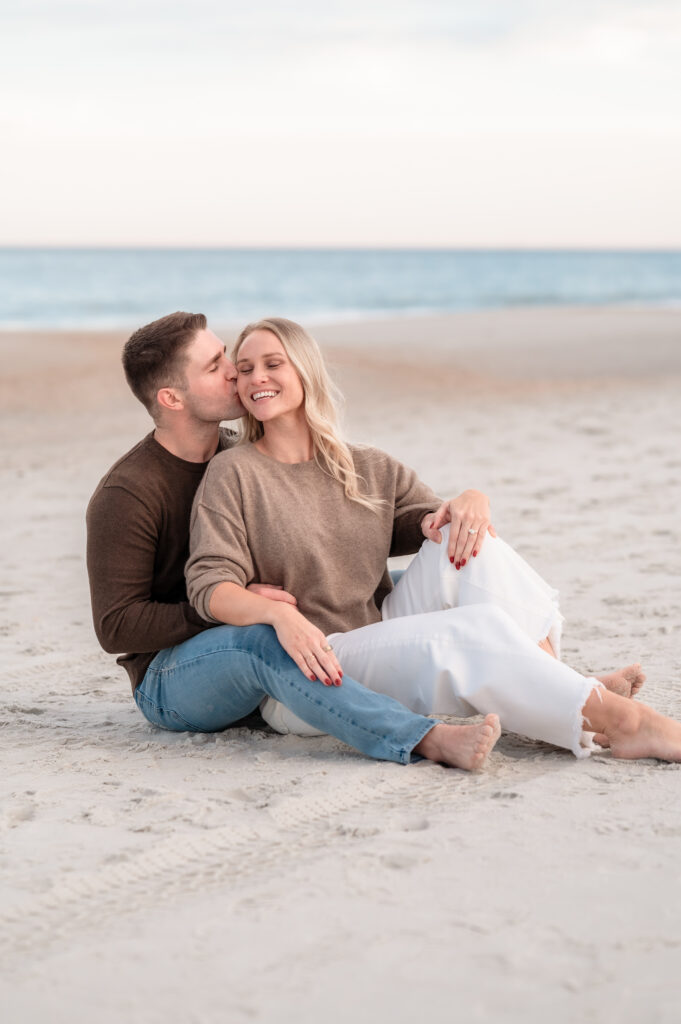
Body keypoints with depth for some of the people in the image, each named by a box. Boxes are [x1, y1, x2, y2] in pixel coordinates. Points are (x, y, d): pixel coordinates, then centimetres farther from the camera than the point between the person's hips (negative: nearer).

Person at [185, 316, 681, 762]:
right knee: (475, 629, -29)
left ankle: (555, 678, -26)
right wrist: (279, 614, -33)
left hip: (389, 638, 6)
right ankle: (614, 718, -28)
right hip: (321, 666, -6)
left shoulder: (368, 469, 14)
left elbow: (441, 517, 14)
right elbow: (209, 585, -13)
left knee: (465, 542, -16)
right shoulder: (232, 475, -2)